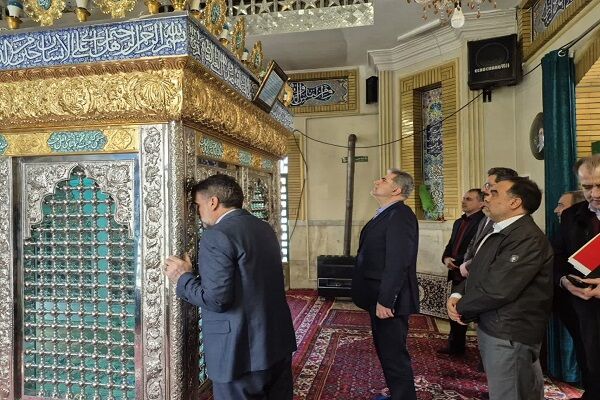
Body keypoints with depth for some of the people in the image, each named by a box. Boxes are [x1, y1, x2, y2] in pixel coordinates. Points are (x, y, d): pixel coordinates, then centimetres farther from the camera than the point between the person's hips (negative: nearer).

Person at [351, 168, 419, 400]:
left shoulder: (400, 216, -19)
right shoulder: (385, 215, 11)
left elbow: (397, 263, -26)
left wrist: (385, 301, -24)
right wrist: (378, 299, 16)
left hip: (388, 302, -10)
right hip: (379, 298, 10)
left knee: (394, 355, 4)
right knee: (386, 351, 22)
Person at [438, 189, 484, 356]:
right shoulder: (459, 222, 15)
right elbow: (450, 245, 19)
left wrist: (456, 262, -16)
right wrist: (446, 258, -1)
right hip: (457, 275, 8)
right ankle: (455, 346, 32)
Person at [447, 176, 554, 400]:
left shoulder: (527, 237, -23)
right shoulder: (499, 232, 11)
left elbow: (497, 290, -29)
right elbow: (479, 274, 14)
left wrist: (461, 308, -12)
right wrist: (457, 296, -6)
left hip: (509, 334, -9)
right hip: (491, 327, 9)